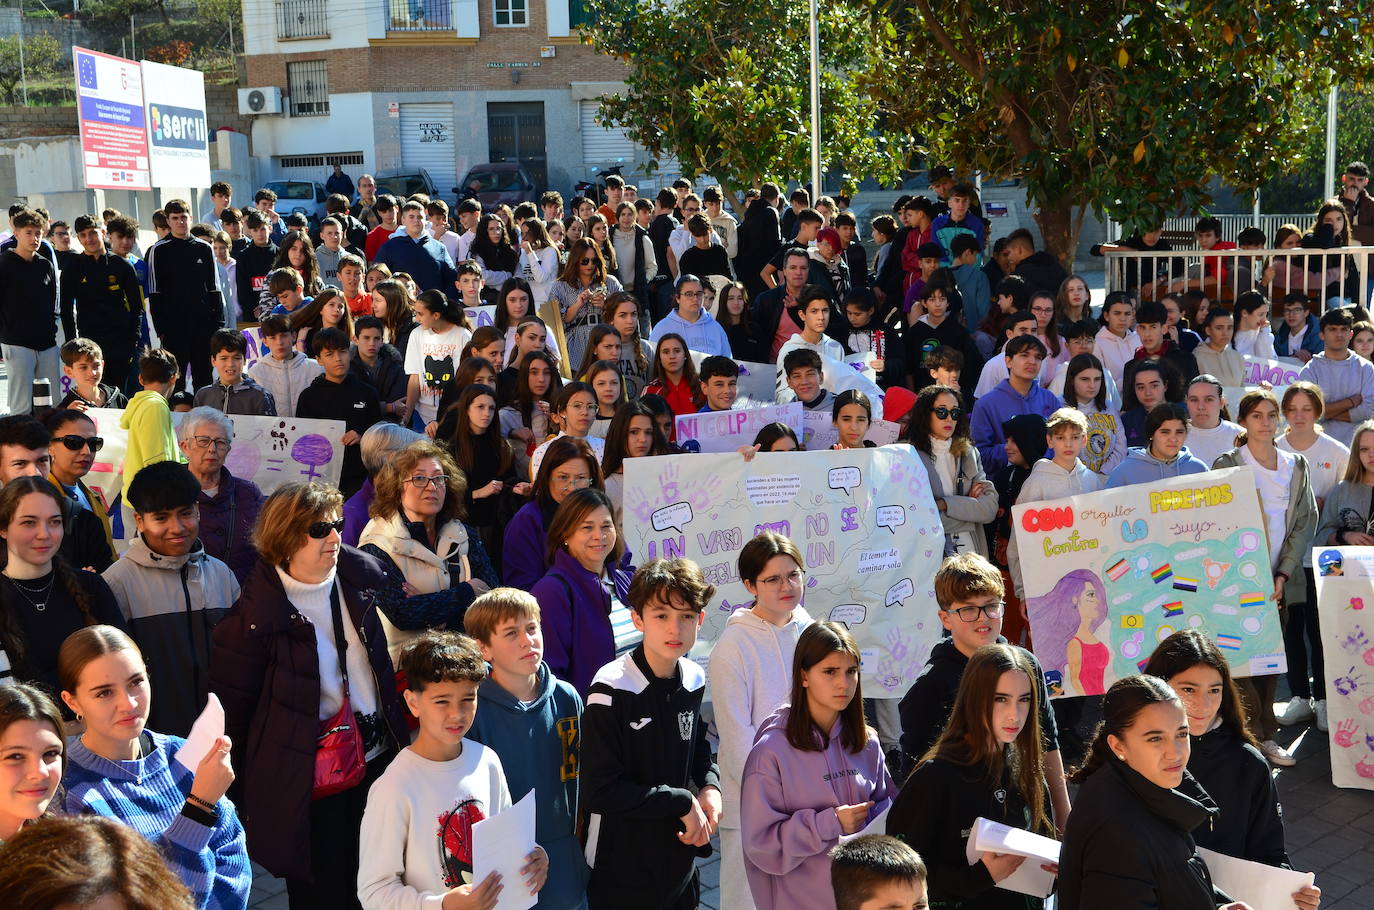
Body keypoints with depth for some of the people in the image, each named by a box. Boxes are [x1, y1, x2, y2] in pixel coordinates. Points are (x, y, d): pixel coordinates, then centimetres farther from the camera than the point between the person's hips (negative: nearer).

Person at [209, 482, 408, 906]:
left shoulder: (363, 576, 0)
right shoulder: (256, 615, -15)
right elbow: (232, 708, -8)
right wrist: (242, 797, -4)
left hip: (378, 760, 5)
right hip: (306, 782, -5)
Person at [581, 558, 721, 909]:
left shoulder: (693, 679, 0)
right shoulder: (612, 689, -19)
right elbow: (599, 792, -22)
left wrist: (710, 785, -2)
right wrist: (682, 802, -18)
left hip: (679, 862, 6)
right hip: (622, 873, -5)